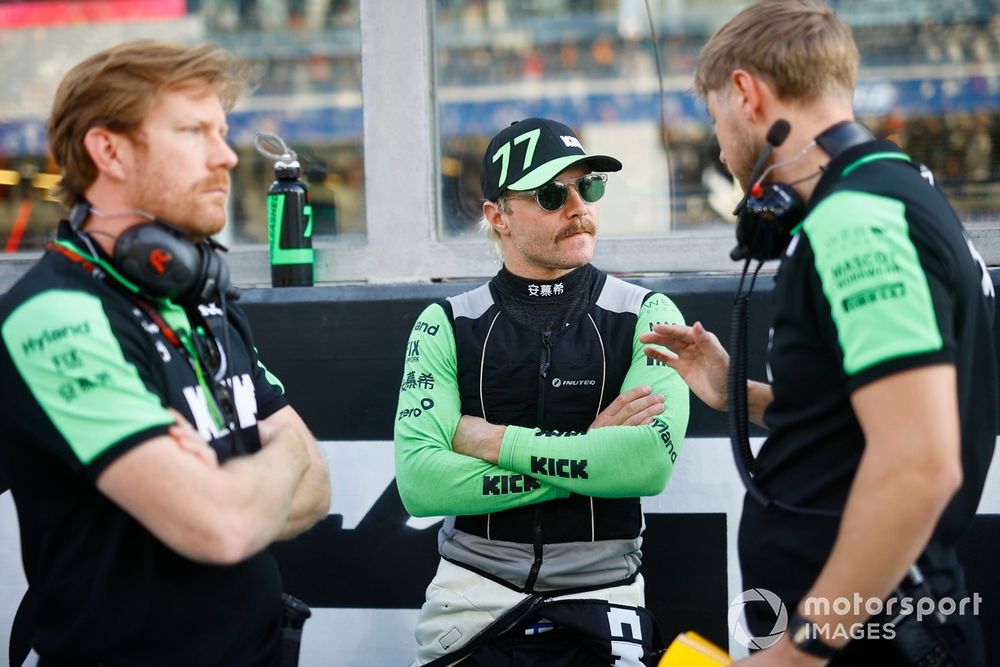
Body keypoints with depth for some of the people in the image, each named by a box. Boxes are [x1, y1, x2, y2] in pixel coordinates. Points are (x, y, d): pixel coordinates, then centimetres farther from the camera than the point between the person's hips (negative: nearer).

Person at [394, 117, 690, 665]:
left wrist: (494, 441, -12)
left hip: (600, 595, -1)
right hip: (473, 595, 1)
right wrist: (588, 454, -13)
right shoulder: (445, 326, 1)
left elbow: (653, 461, -17)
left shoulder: (646, 316, -1)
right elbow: (418, 482, -11)